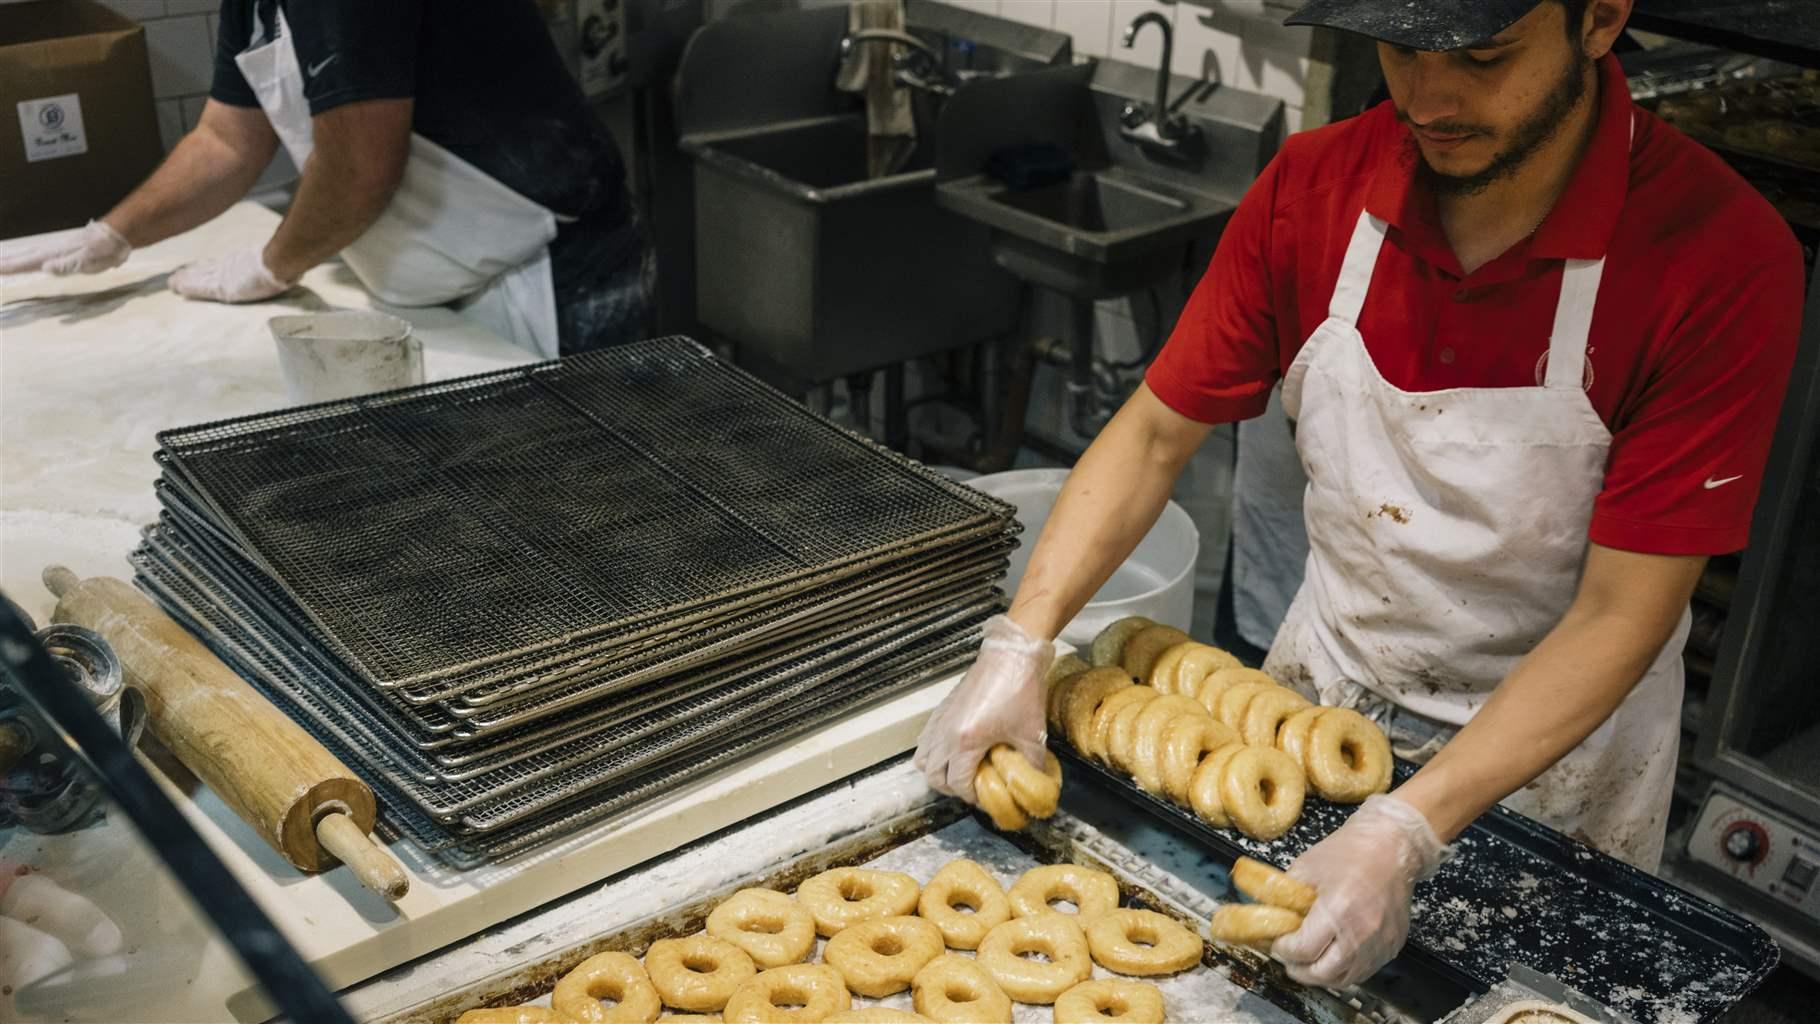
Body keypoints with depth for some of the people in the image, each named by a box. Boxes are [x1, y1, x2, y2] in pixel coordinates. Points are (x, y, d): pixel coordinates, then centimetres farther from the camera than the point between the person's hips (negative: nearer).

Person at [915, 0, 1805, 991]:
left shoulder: (1725, 259, -27)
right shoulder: (1316, 186, -16)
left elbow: (1621, 614, -25)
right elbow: (1155, 431, -8)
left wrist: (1403, 833, -34)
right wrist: (1020, 648, -19)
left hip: (1554, 745, -3)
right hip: (1319, 686, 3)